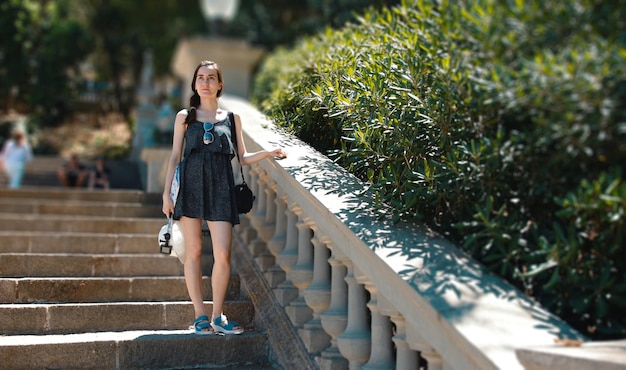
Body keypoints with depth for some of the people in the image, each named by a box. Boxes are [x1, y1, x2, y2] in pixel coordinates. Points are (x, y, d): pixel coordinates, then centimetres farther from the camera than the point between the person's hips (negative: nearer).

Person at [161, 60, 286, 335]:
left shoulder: (231, 118, 12)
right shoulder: (184, 117, 10)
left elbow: (242, 157, 14)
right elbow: (175, 157, 9)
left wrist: (267, 153, -2)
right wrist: (166, 193, 3)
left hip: (220, 188, 0)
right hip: (191, 185, 0)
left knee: (223, 254, -8)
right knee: (193, 251, 2)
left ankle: (218, 316, 5)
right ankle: (200, 316, 10)